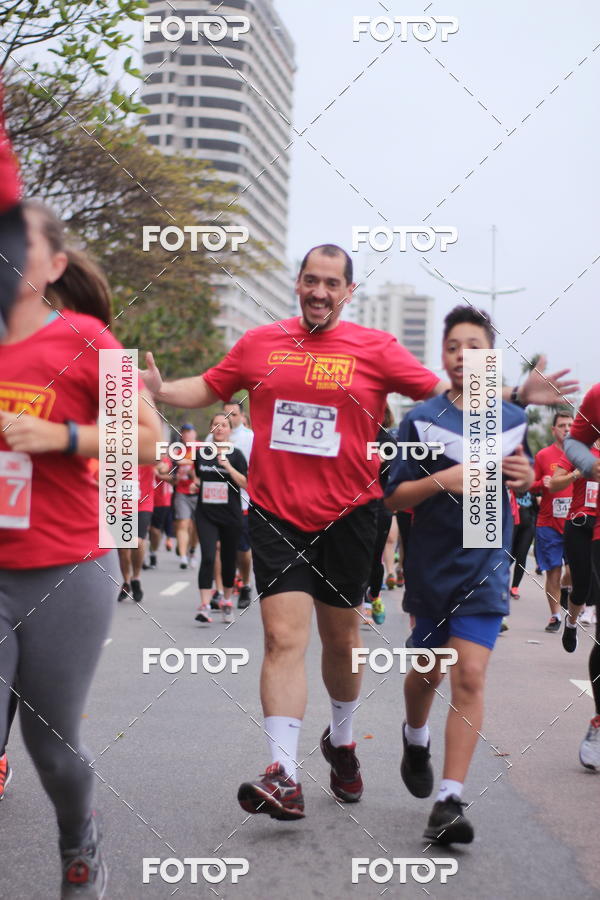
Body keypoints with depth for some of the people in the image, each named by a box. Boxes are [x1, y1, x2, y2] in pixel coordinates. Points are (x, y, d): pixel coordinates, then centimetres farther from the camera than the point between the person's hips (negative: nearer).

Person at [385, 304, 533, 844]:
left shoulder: (513, 419, 4)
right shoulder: (421, 421, -4)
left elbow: (525, 481, 18)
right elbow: (394, 497, -5)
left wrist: (525, 476, -5)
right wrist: (441, 481, -22)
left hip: (486, 565, 0)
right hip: (431, 564, 0)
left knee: (469, 677, -11)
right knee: (427, 668, 15)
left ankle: (450, 801, -8)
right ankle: (416, 738, 48)